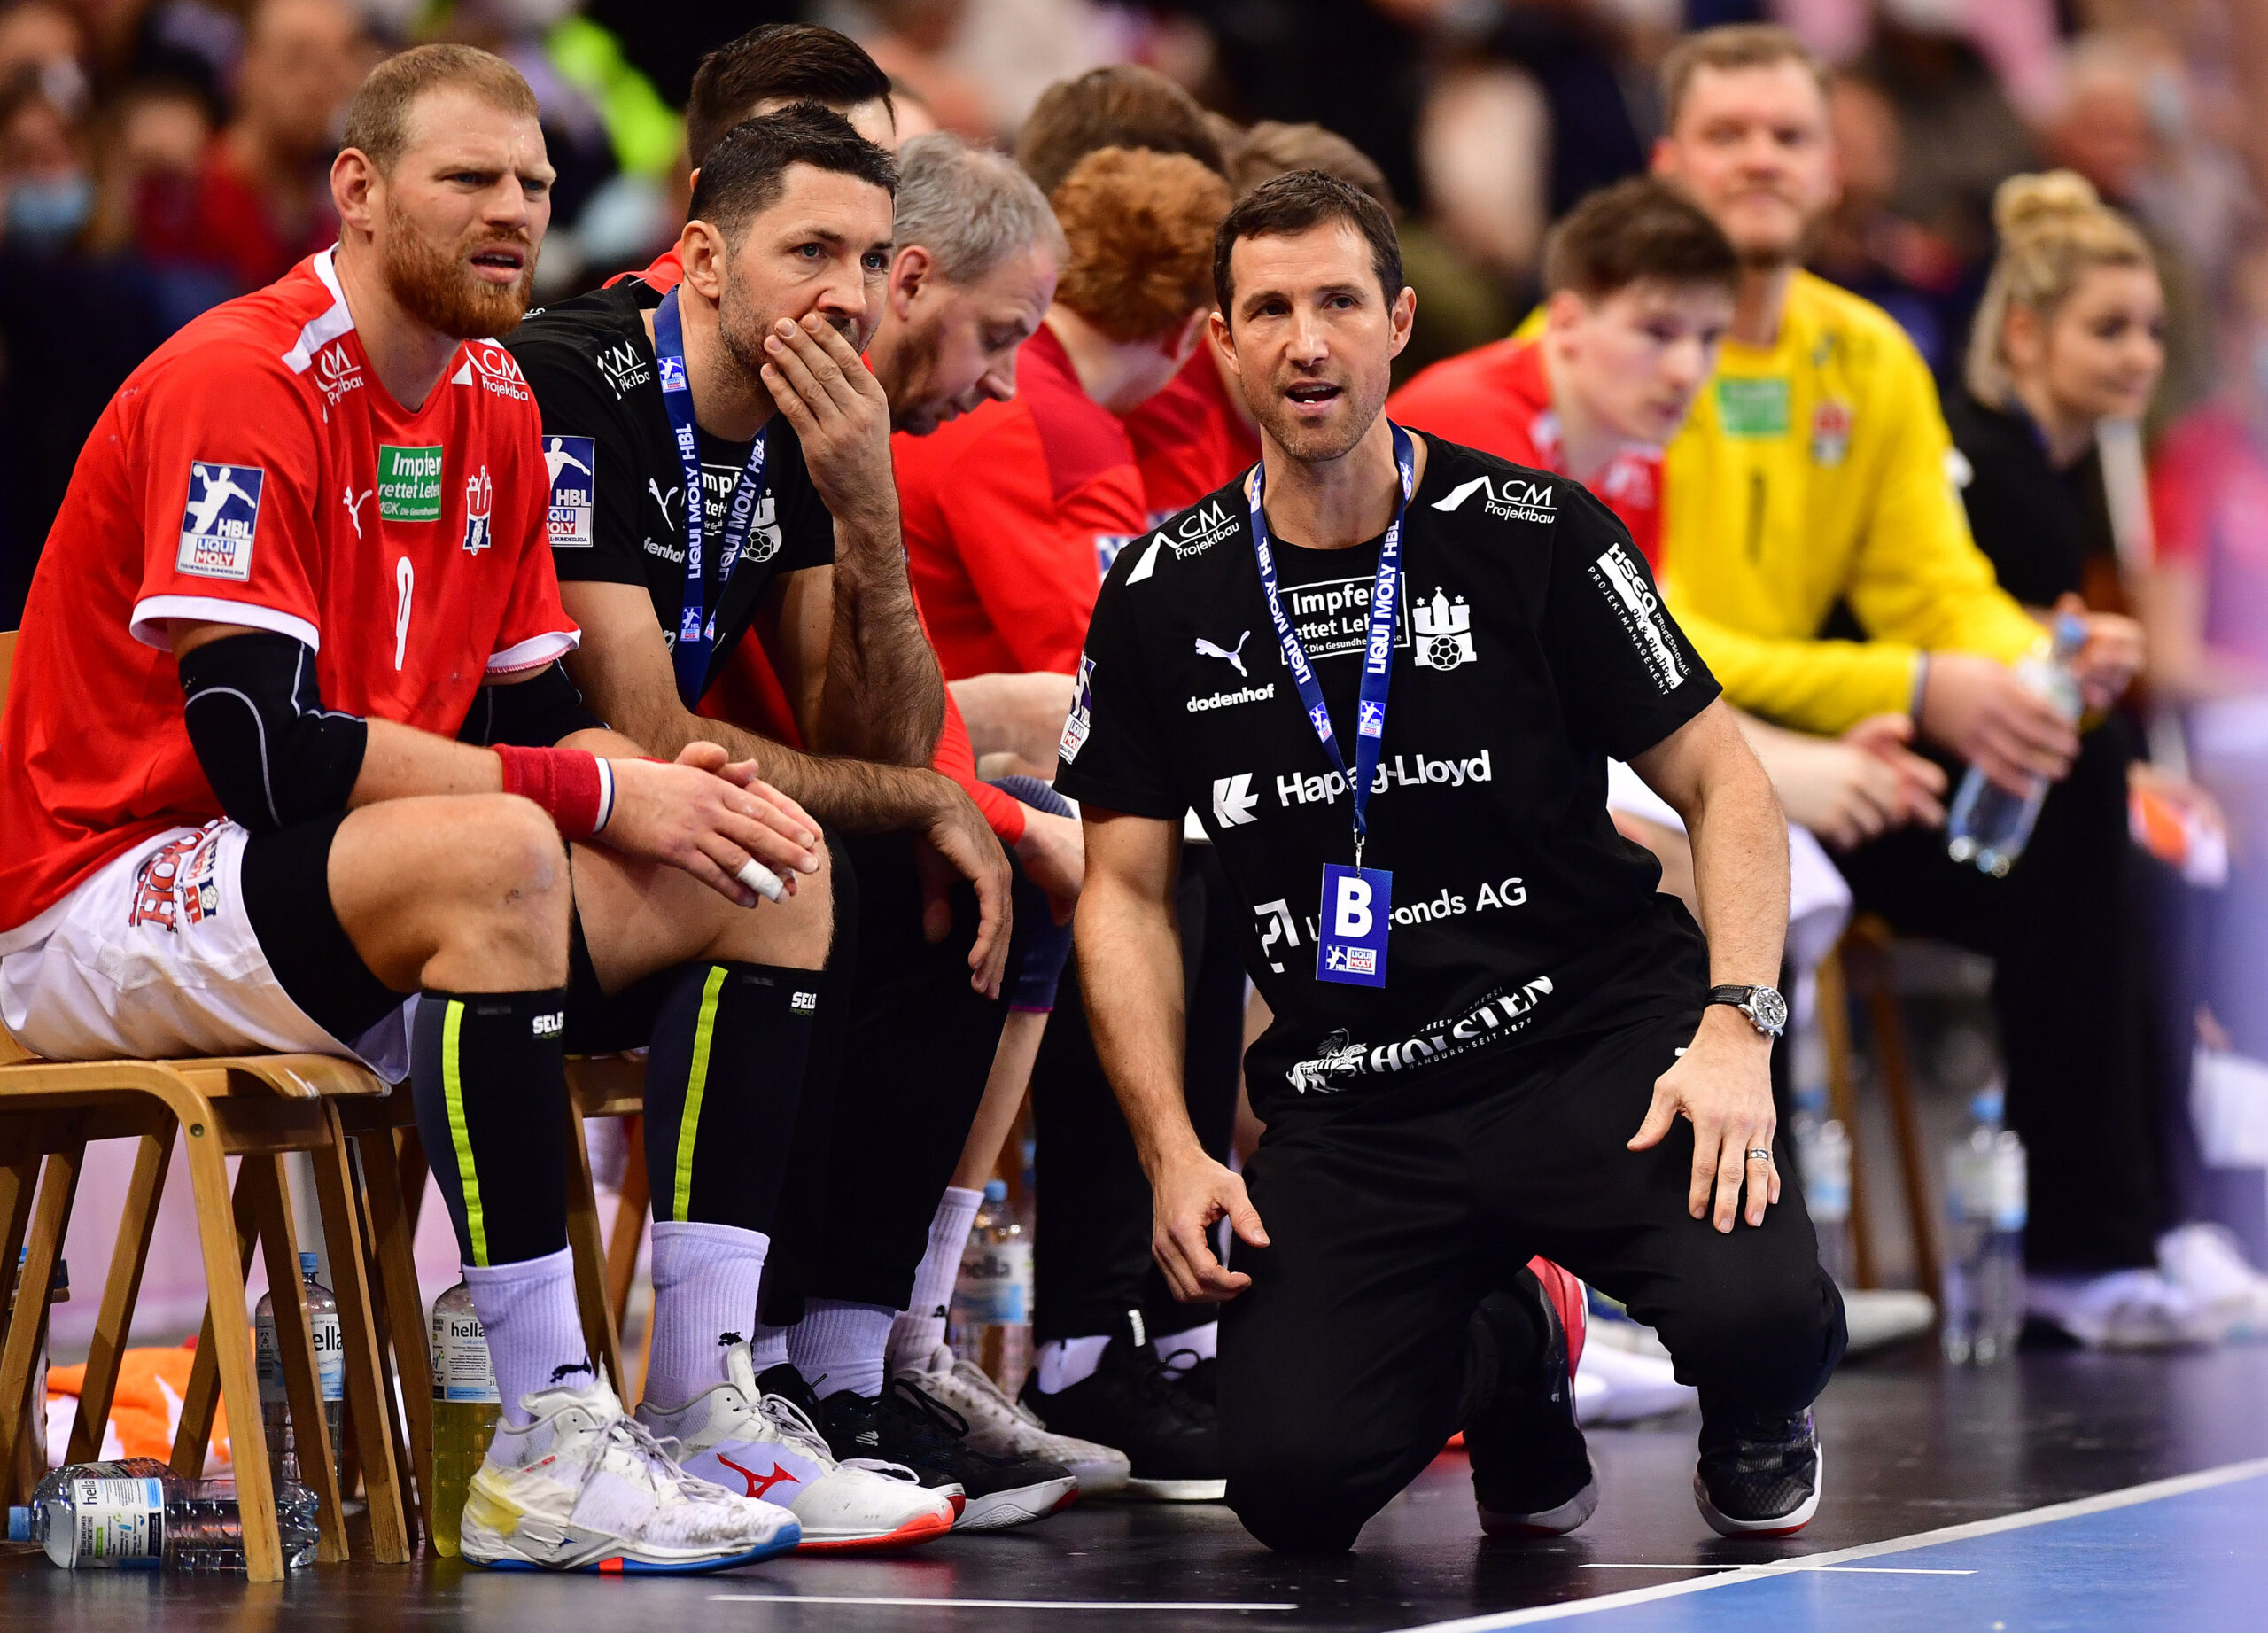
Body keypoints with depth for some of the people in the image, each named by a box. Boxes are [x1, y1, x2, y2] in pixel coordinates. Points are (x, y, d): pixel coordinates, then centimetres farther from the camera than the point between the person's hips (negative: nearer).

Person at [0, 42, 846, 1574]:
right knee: (494, 852, -36)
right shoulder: (239, 384, -17)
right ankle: (547, 1453, -34)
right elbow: (262, 746, -25)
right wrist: (597, 793, -23)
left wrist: (665, 782, -12)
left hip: (354, 917, 9)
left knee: (773, 868, -2)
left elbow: (537, 717, 12)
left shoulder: (497, 410, 11)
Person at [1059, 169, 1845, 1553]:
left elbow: (1723, 783, 1)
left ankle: (1756, 1431, 11)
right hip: (1349, 1112, 2)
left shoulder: (1532, 533, -2)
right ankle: (1499, 1354, 17)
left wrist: (1734, 1024, -15)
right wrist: (1174, 1153, -3)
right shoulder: (1162, 600, 5)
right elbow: (1127, 889, 10)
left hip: (1595, 1040, -2)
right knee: (1292, 1480, -20)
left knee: (1766, 1317, -31)